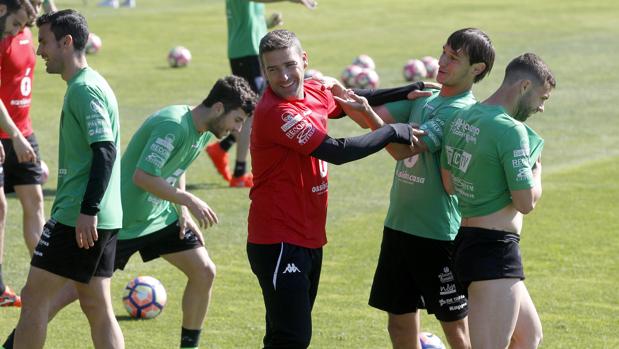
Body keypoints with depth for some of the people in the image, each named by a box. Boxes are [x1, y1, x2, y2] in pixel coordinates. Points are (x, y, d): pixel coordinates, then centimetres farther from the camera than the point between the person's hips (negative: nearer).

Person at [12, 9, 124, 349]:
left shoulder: (83, 89, -14)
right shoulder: (90, 84, 16)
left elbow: (105, 151, -22)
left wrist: (88, 210, -24)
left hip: (77, 218, -10)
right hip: (105, 219, 10)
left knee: (34, 296, -4)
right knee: (97, 307, 10)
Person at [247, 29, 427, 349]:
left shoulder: (313, 93, 4)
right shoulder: (276, 113, -22)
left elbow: (353, 101, 24)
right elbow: (338, 152, -23)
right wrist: (393, 132, -13)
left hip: (308, 238, 9)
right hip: (279, 243, -9)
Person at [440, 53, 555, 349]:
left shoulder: (461, 118, 10)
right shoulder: (510, 129, -17)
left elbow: (449, 184, 20)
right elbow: (526, 202, -16)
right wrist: (537, 169, 2)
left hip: (467, 238, 10)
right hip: (496, 250, -10)